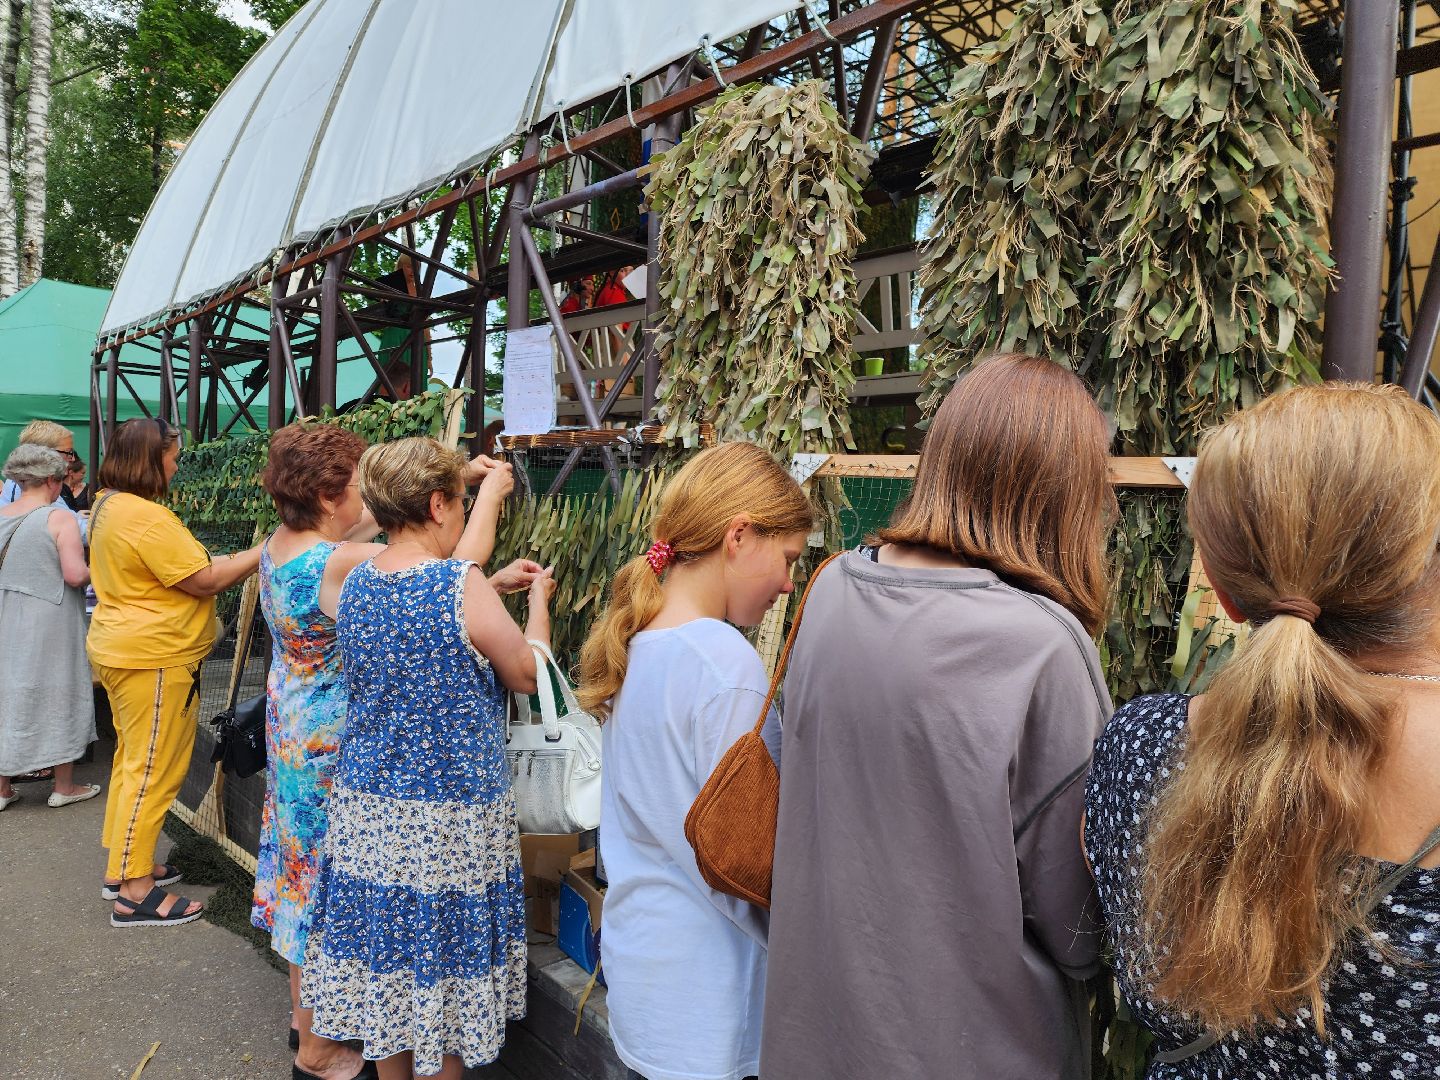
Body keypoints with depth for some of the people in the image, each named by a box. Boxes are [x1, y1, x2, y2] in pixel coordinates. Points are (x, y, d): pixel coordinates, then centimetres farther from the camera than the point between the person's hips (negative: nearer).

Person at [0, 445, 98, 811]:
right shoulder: (60, 520, -14)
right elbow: (75, 574, -21)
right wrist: (96, 571, -1)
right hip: (49, 624, -5)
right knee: (58, 695, 7)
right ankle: (64, 786, 18)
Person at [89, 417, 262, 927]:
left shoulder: (107, 507, 11)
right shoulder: (145, 517, -22)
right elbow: (203, 582, -20)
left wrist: (223, 562, 10)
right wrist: (262, 553, -13)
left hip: (121, 650, 11)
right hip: (154, 659, -11)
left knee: (134, 760, 20)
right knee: (155, 771, -2)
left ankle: (123, 864, 31)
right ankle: (135, 890, 6)